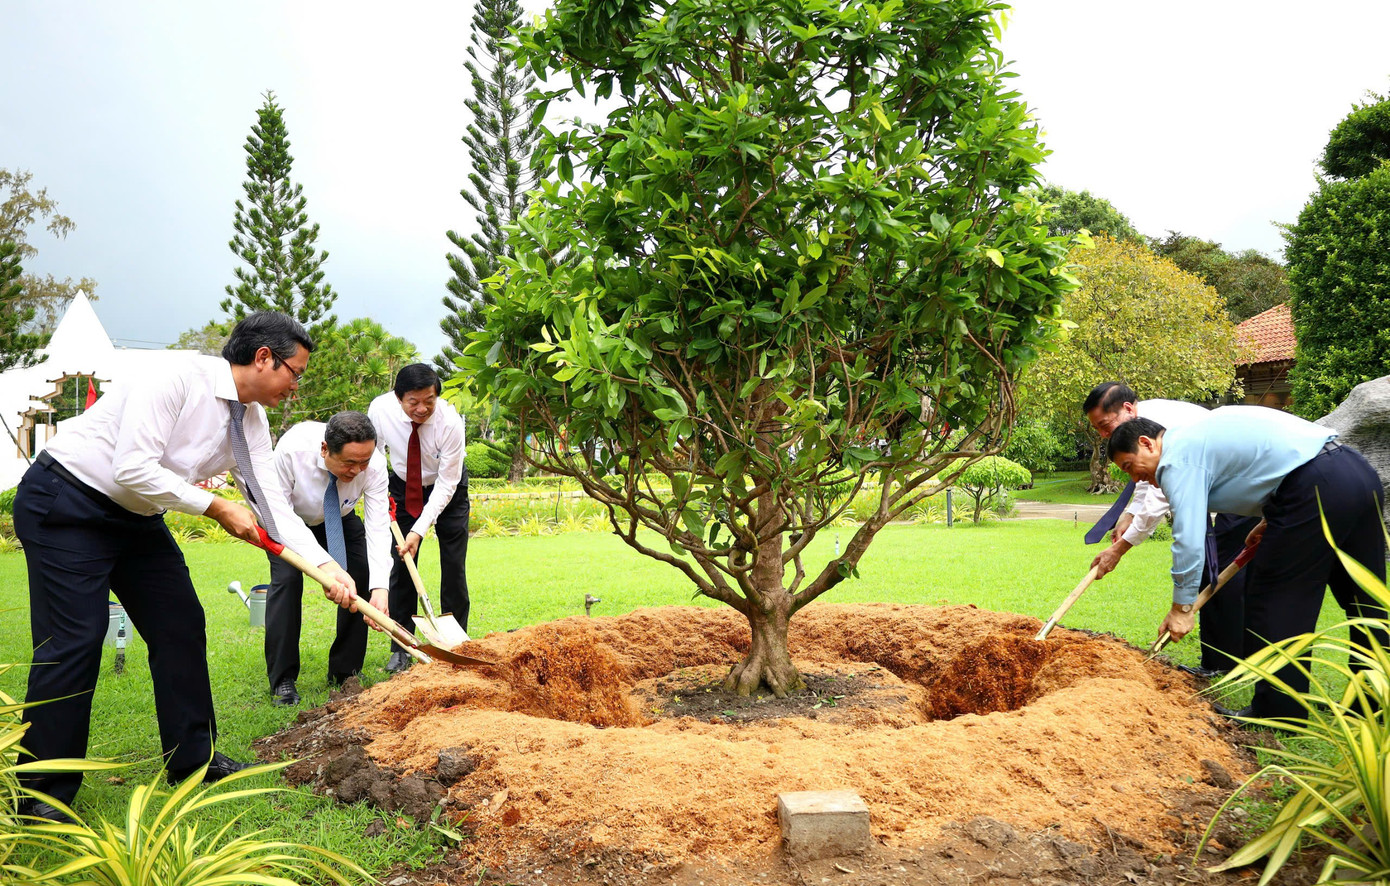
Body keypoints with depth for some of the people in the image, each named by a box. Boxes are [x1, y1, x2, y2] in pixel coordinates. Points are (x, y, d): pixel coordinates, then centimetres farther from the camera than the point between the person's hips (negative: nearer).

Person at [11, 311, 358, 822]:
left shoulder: (252, 421, 1)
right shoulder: (179, 378, -24)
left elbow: (272, 506, 0)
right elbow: (132, 470, -30)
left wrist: (327, 568, -9)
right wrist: (217, 507, -22)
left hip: (136, 515, 9)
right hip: (65, 505, -8)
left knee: (181, 626, 7)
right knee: (74, 641, -10)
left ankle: (192, 758, 21)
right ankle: (43, 796, 2)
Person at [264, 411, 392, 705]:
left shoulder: (374, 463, -34)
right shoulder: (291, 450, -41)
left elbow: (378, 527, -34)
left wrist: (380, 587, -45)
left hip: (338, 516, 3)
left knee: (362, 576, -11)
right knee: (287, 578, -21)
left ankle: (345, 671, 4)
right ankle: (282, 679, -10)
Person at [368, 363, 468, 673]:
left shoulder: (450, 421, -33)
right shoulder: (380, 409, -25)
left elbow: (447, 483, -27)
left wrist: (419, 530, -32)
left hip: (447, 489, -2)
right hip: (404, 488, 2)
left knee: (453, 567, -6)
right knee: (401, 565, -3)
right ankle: (400, 649, 6)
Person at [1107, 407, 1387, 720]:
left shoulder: (1177, 458, -6)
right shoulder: (1200, 433, 24)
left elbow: (1189, 538, -12)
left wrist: (1181, 606, -4)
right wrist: (1271, 522, 25)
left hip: (1315, 489, -10)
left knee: (1273, 603, 1)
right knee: (1363, 600, 18)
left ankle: (1277, 711, 8)